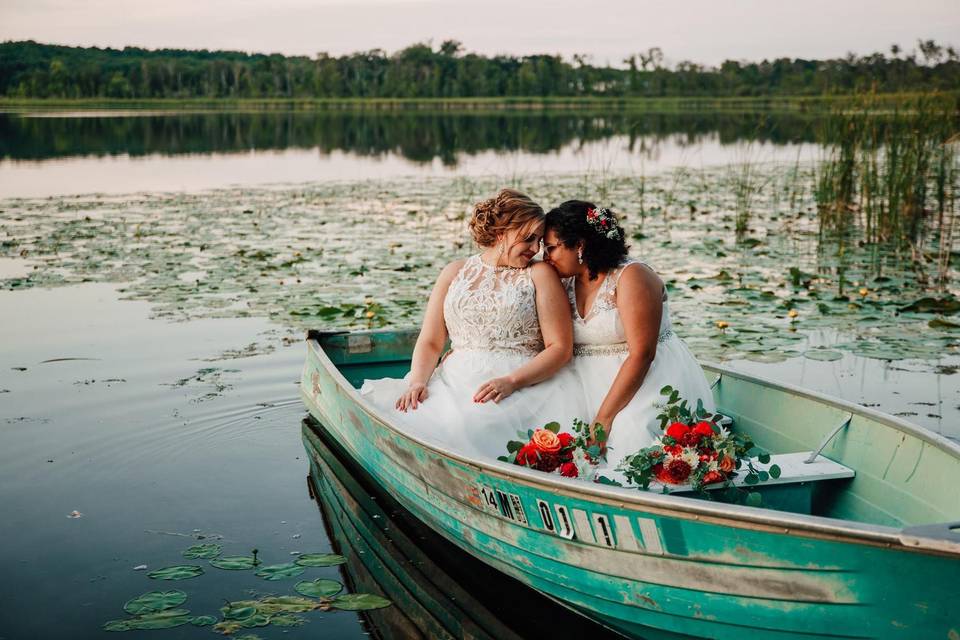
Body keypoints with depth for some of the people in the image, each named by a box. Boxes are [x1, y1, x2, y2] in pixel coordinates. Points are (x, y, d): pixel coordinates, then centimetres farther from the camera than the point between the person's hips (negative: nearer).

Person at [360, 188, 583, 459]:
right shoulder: (455, 272, 16)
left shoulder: (539, 274, 7)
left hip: (524, 383, -3)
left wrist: (512, 381, -16)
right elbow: (430, 342, 12)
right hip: (455, 380, 3)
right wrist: (417, 381, -9)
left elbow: (561, 348, 0)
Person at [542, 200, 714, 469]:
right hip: (595, 385, 6)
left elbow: (641, 355, -18)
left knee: (628, 434, -31)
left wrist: (604, 418, -20)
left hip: (652, 382, -6)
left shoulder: (632, 276, -11)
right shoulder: (569, 285, 11)